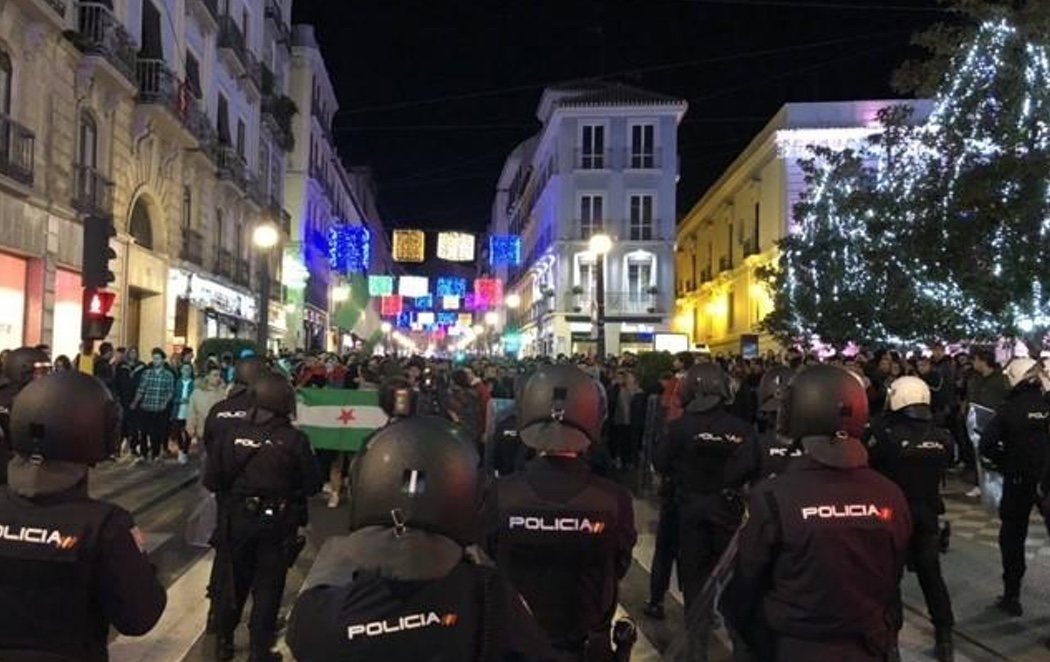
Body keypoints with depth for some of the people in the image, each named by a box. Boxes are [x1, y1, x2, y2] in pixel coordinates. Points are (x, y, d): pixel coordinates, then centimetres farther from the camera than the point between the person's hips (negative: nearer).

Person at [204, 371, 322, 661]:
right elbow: (313, 484, -10)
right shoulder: (294, 440, -16)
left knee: (232, 581, 21)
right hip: (276, 522, -2)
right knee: (268, 586, 12)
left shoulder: (231, 435, -10)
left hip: (236, 518, 2)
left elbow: (212, 481, -7)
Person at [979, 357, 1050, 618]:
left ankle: (1011, 597, 15)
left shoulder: (1009, 408, -11)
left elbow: (986, 444, -18)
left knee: (1013, 537, 11)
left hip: (1019, 480, -2)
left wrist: (1006, 460, -1)